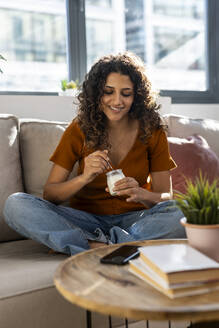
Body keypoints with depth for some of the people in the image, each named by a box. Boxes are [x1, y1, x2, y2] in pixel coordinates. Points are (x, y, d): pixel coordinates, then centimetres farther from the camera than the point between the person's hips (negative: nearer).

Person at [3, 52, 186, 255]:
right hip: (86, 219, 1)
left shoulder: (151, 130, -4)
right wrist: (83, 178, -26)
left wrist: (141, 194, -26)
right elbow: (49, 195, -6)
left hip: (134, 219, 0)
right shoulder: (79, 130, -4)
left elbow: (166, 197, -3)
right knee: (15, 204, -22)